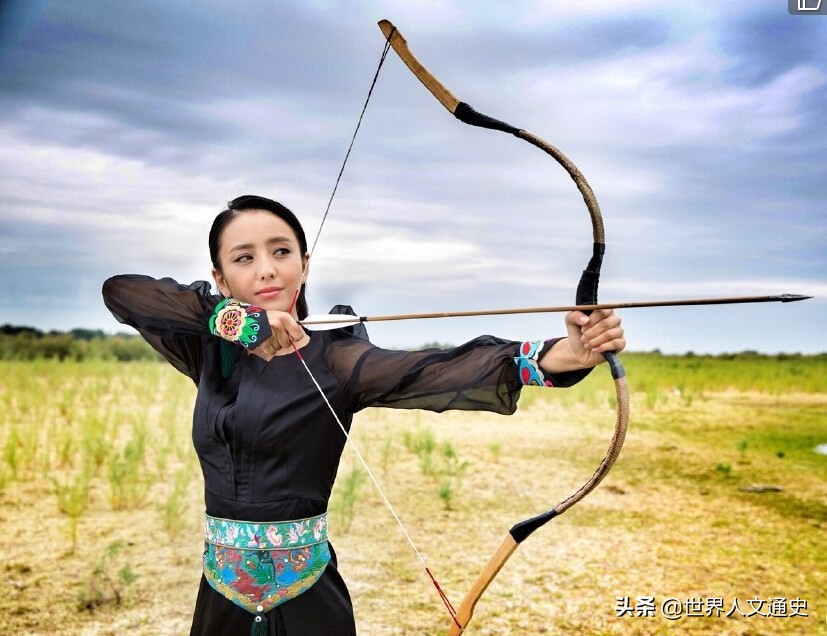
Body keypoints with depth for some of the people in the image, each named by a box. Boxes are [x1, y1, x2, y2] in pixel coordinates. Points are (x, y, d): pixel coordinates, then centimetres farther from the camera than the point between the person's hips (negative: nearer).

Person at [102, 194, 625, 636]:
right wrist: (233, 317, -20)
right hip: (222, 589, 4)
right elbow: (120, 290, -6)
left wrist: (563, 355, -42)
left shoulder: (332, 356, -11)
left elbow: (434, 373, -27)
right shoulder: (212, 351, 1)